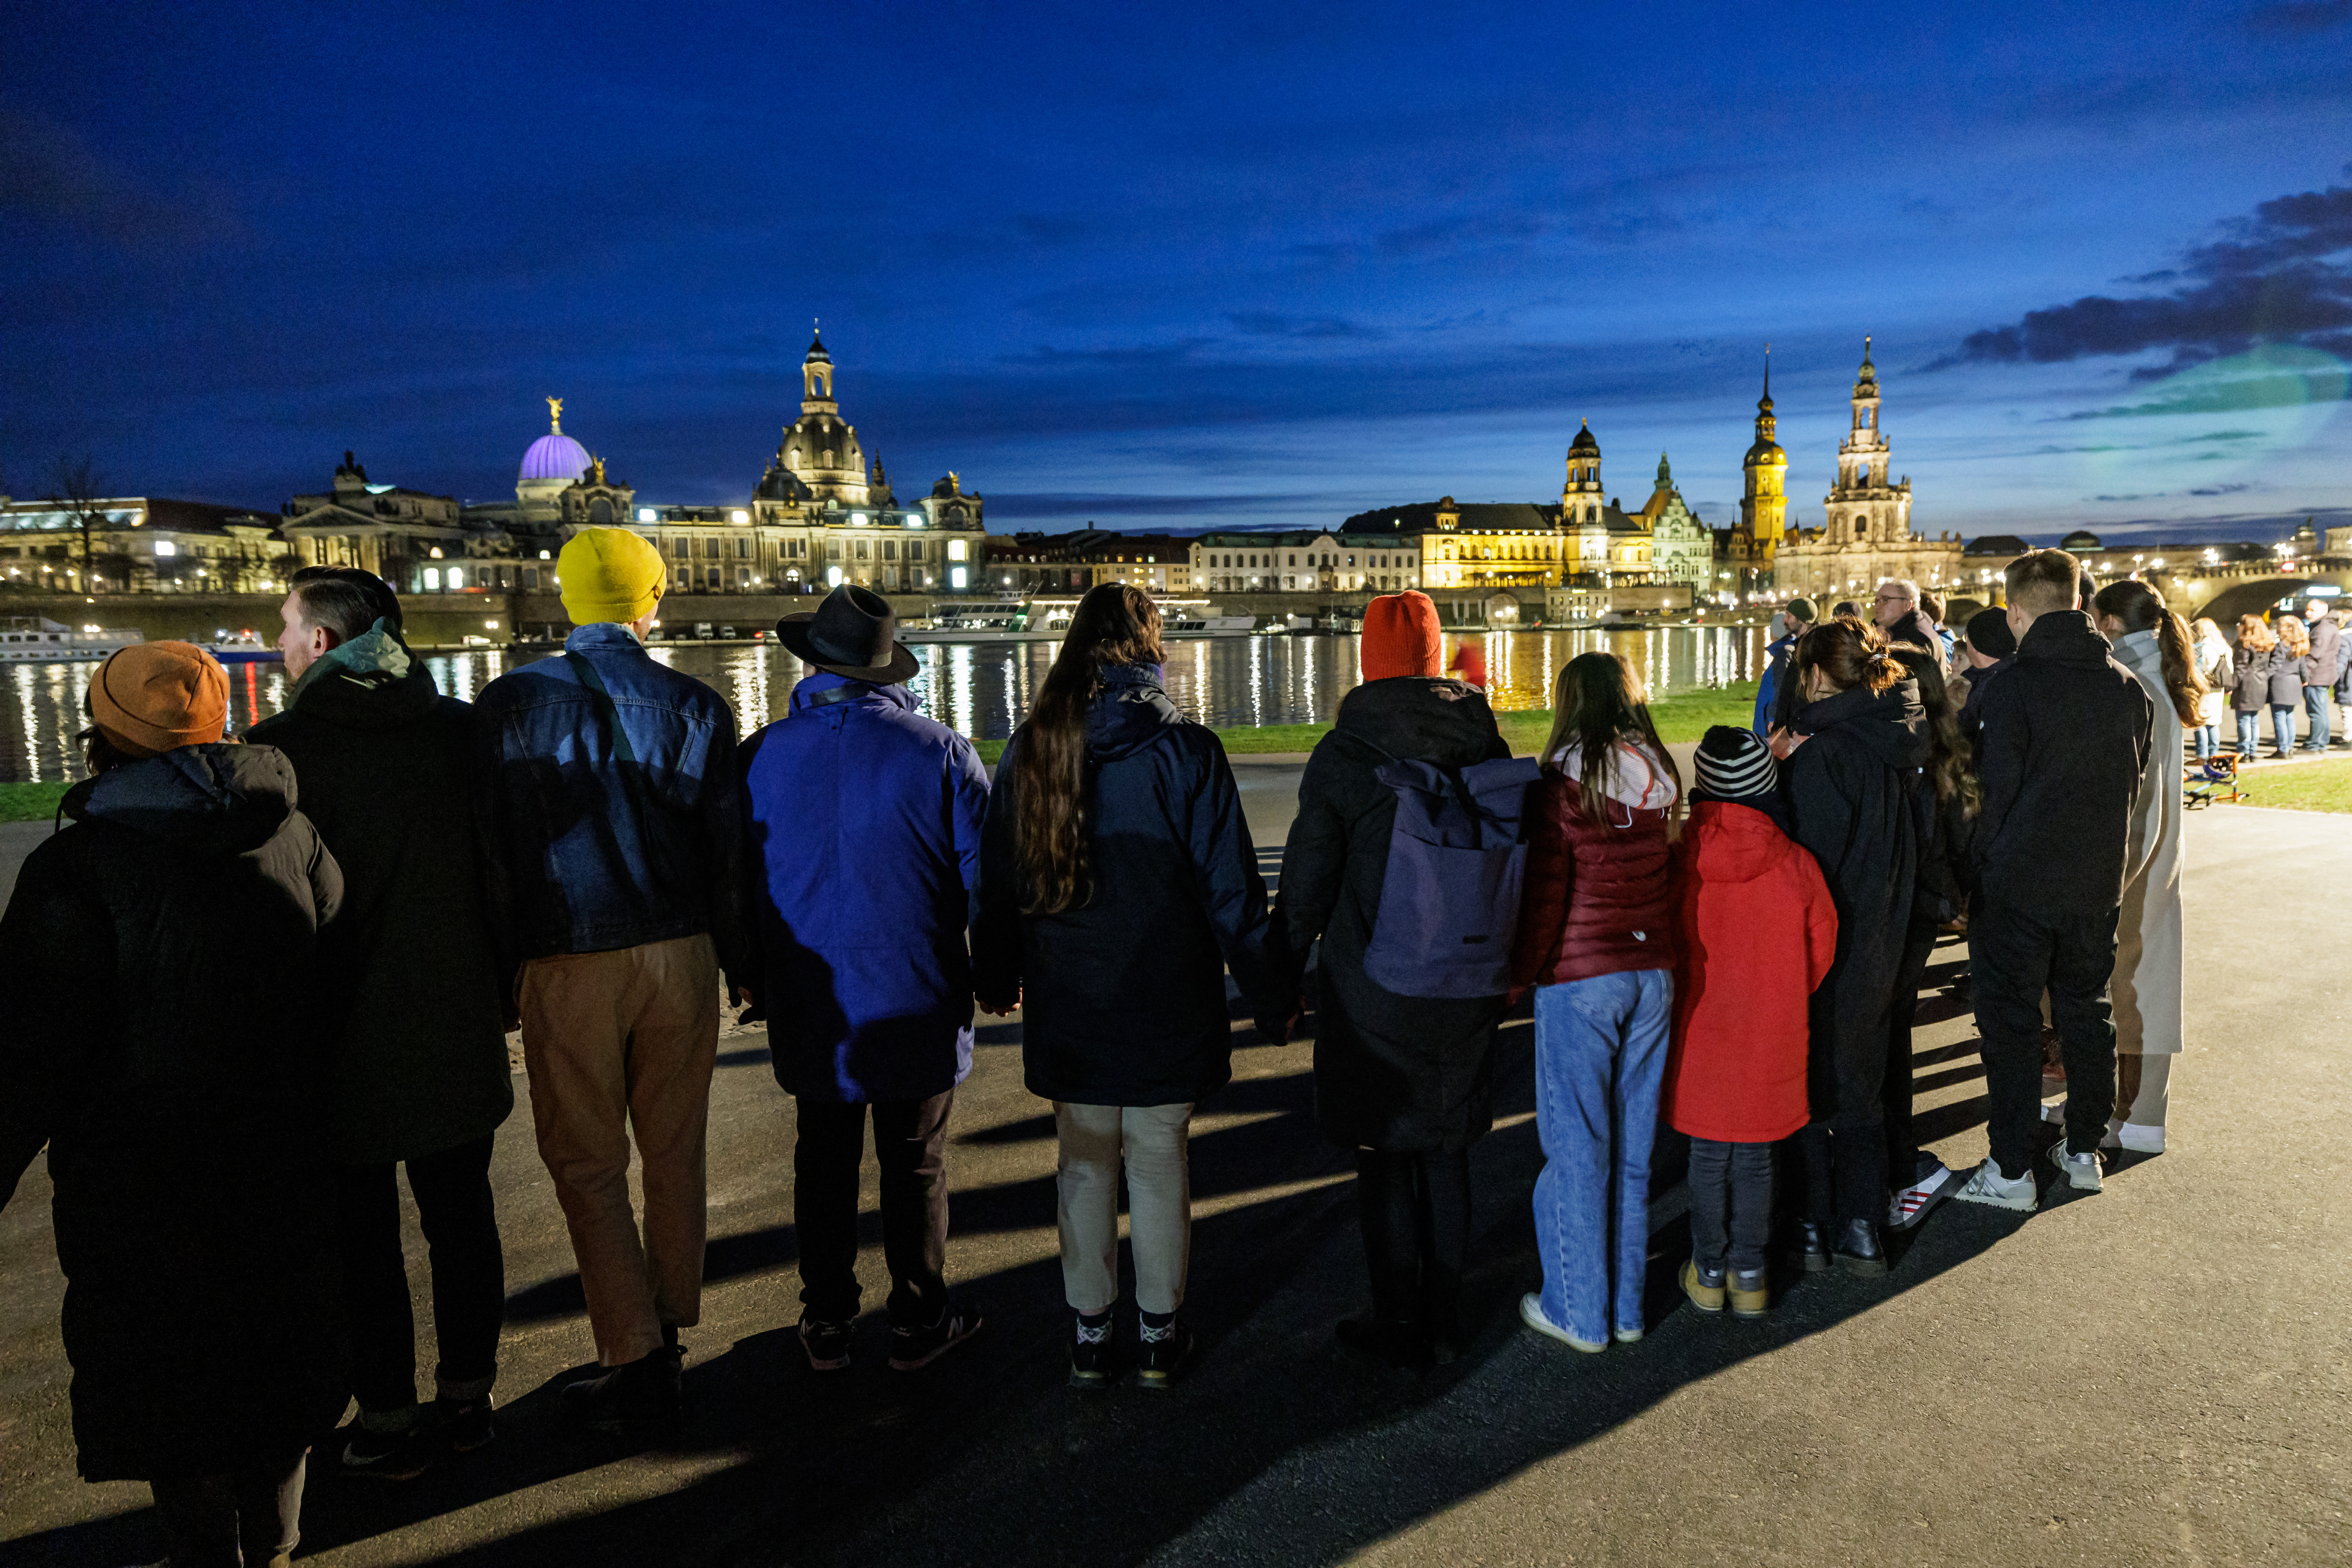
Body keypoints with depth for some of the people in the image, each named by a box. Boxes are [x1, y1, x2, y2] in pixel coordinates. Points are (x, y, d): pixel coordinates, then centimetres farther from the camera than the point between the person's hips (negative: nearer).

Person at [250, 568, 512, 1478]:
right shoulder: (463, 733, -2)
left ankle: (389, 1423, 21)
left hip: (347, 1040, -4)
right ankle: (467, 1398, 27)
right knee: (460, 1217, 15)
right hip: (460, 1031, 4)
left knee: (362, 1236, 11)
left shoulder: (282, 748, -13)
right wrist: (503, 993, 12)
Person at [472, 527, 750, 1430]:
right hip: (679, 957, 2)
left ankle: (635, 1368, 10)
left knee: (589, 1166, 8)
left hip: (568, 966, -2)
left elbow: (490, 850, -3)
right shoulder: (696, 708, 0)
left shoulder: (508, 703, -3)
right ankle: (669, 1332, 28)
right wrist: (741, 965, 11)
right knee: (674, 1153, 14)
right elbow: (726, 855, 1)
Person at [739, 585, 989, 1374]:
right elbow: (983, 879, -9)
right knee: (915, 1166, 11)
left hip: (810, 1012, 2)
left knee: (823, 1164, 16)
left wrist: (756, 981, 19)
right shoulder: (940, 752, -12)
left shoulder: (761, 755, -4)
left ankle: (826, 1323, 28)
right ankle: (918, 1321, 23)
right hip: (916, 1005, -2)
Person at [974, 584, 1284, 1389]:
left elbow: (997, 878, 7)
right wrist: (1271, 995, 0)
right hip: (1165, 1004, -2)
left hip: (1068, 1005, 3)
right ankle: (1160, 1335, 23)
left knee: (1085, 1166, 14)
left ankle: (1089, 1334, 25)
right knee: (1158, 1165, 10)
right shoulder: (1184, 750, -12)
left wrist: (998, 979, 21)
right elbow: (1231, 890, -10)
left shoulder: (1029, 750, -1)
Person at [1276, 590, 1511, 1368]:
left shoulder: (1344, 754, -12)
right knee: (1447, 1154, 17)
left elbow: (1307, 878, -10)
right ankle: (1445, 1319, 29)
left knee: (1383, 1159, 9)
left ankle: (1399, 1326, 20)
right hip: (1465, 989, 4)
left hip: (1374, 995, -4)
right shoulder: (1485, 743, 0)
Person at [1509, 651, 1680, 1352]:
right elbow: (1672, 875, 7)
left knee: (1577, 1144, 5)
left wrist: (1521, 971, 1)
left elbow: (1546, 892, -10)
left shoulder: (1563, 784, -12)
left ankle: (1579, 1311, 16)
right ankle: (1626, 1304, 25)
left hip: (1579, 977, -5)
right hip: (1654, 971, 5)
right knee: (1633, 1140, 14)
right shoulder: (1661, 781, 2)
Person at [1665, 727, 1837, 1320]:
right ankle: (1749, 1275, 24)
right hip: (1771, 1042, 1)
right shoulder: (1796, 866, -11)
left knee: (1708, 1157, 13)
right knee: (1755, 1158, 14)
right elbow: (1820, 953, 3)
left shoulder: (1680, 864, -14)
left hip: (1700, 1035, -1)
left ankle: (1709, 1272, 24)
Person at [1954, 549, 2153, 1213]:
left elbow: (1996, 791, -16)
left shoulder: (2015, 685, -17)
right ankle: (2085, 1151, 29)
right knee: (2086, 1010, 18)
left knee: (2011, 1020, 2)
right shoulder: (2128, 688, 2)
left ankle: (2012, 1171, 7)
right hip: (2099, 880, 6)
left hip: (2020, 882, -6)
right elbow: (2132, 786, 12)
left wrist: (1984, 862, -2)